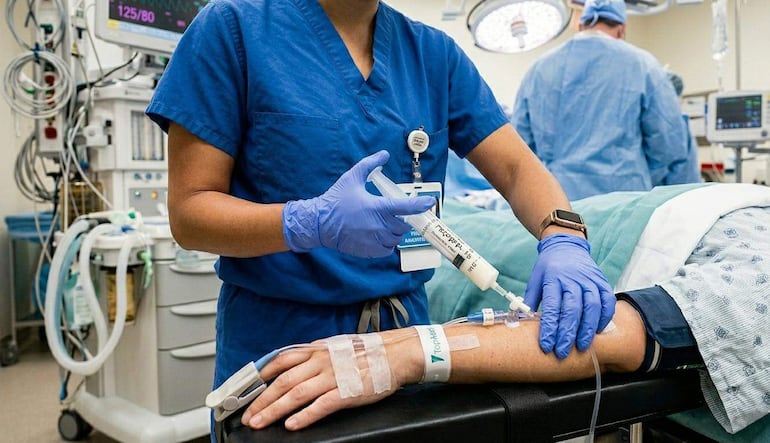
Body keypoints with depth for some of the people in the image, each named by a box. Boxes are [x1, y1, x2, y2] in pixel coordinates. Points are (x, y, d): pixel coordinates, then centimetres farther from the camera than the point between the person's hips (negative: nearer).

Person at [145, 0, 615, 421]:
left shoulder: (433, 53, 3)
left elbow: (517, 167, 0)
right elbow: (188, 211, -10)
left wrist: (564, 241, -20)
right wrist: (312, 223, -27)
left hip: (406, 330, 4)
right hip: (280, 336, -3)